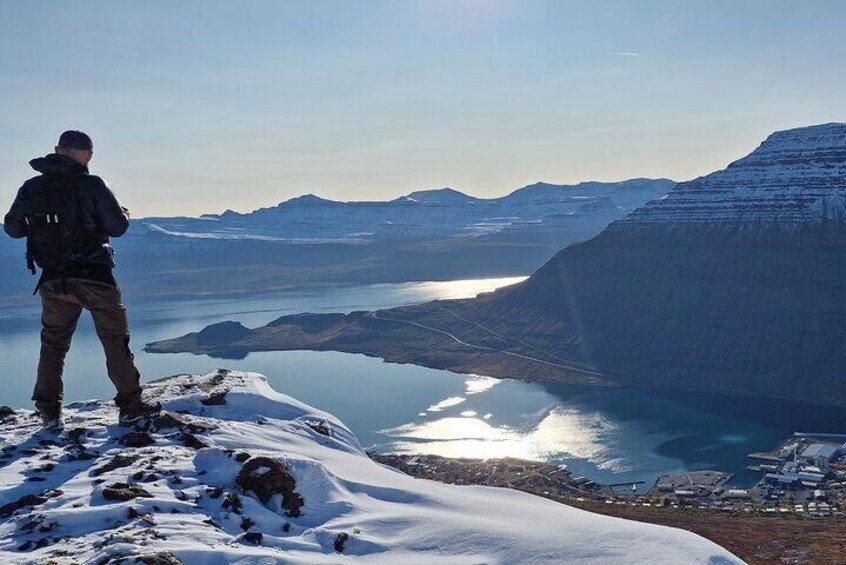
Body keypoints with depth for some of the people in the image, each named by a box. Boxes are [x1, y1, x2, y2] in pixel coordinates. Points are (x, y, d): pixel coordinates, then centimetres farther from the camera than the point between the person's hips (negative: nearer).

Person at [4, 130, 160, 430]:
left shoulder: (31, 188, 2)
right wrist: (124, 213, 12)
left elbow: (12, 228, 10)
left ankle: (49, 412, 15)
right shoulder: (92, 185, -10)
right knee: (115, 340, 6)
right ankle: (131, 406, 7)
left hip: (53, 280, 4)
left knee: (53, 344, 16)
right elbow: (117, 227, -10)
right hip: (95, 277, -3)